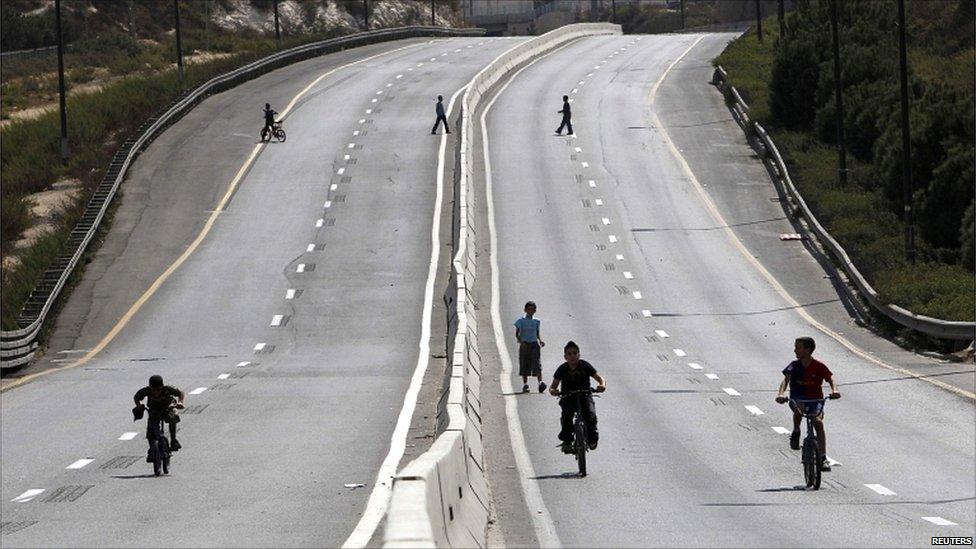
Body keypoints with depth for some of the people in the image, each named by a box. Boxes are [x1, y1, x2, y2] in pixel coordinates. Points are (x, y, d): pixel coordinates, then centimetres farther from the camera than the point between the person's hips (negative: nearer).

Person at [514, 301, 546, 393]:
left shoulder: (536, 322, 9)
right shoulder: (521, 321, 1)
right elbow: (517, 334, -1)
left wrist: (540, 341, 0)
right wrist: (521, 342, -17)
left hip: (534, 344, 1)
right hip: (524, 345, -1)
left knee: (537, 364, -12)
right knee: (524, 365, 2)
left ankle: (540, 382, -20)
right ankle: (525, 384, 9)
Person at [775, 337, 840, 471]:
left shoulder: (819, 366, -7)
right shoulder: (794, 366, -4)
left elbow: (830, 379, -10)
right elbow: (786, 379, -16)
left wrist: (834, 390, -33)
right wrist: (780, 394, -35)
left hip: (815, 400, 0)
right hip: (798, 399, 0)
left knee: (818, 422, -23)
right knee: (798, 409, -36)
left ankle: (823, 458, -20)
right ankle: (796, 432, -8)